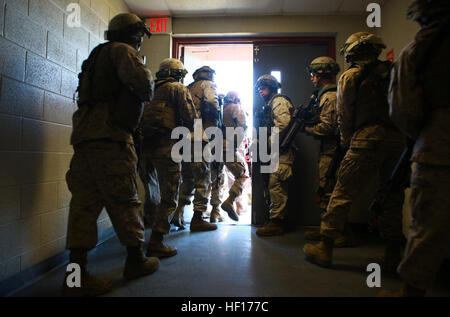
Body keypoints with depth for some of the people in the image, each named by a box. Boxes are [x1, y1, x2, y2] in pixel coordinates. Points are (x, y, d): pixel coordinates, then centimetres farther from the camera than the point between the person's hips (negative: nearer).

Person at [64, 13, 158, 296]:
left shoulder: (98, 55, 30)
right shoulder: (122, 50, 2)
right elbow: (141, 81, -15)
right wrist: (148, 91, 8)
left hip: (83, 135, 9)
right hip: (110, 135, -8)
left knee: (85, 201, 2)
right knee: (124, 199, 1)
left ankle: (77, 275, 3)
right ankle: (136, 260, 15)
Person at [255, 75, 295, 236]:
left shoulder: (279, 100, -4)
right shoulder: (270, 105, 26)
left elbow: (283, 123, -19)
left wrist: (268, 142, -14)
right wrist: (260, 141, 12)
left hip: (282, 151, -10)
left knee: (276, 185, -11)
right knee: (277, 187, 10)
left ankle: (276, 222, -7)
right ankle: (279, 221, 17)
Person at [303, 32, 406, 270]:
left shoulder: (349, 77, 6)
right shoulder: (393, 72, 18)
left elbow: (344, 117, 5)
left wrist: (346, 143, 17)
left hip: (367, 140, -5)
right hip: (398, 140, 5)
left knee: (343, 194, -1)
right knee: (392, 197, 12)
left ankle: (325, 248, 5)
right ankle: (393, 255, 19)